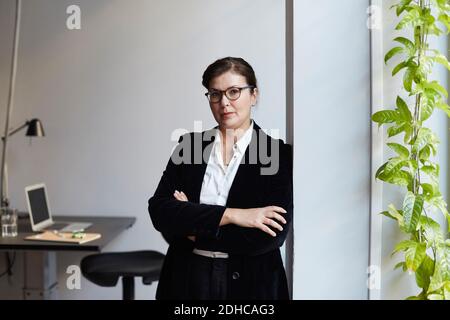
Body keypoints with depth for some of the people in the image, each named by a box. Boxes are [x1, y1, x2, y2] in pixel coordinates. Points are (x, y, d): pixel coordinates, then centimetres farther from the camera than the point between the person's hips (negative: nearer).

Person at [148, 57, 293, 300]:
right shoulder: (189, 145, 0)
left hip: (249, 283, -2)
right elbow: (158, 209, -12)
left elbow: (270, 236, -18)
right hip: (187, 279, 2)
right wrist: (231, 215, -21)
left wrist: (193, 225, -13)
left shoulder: (279, 154, -9)